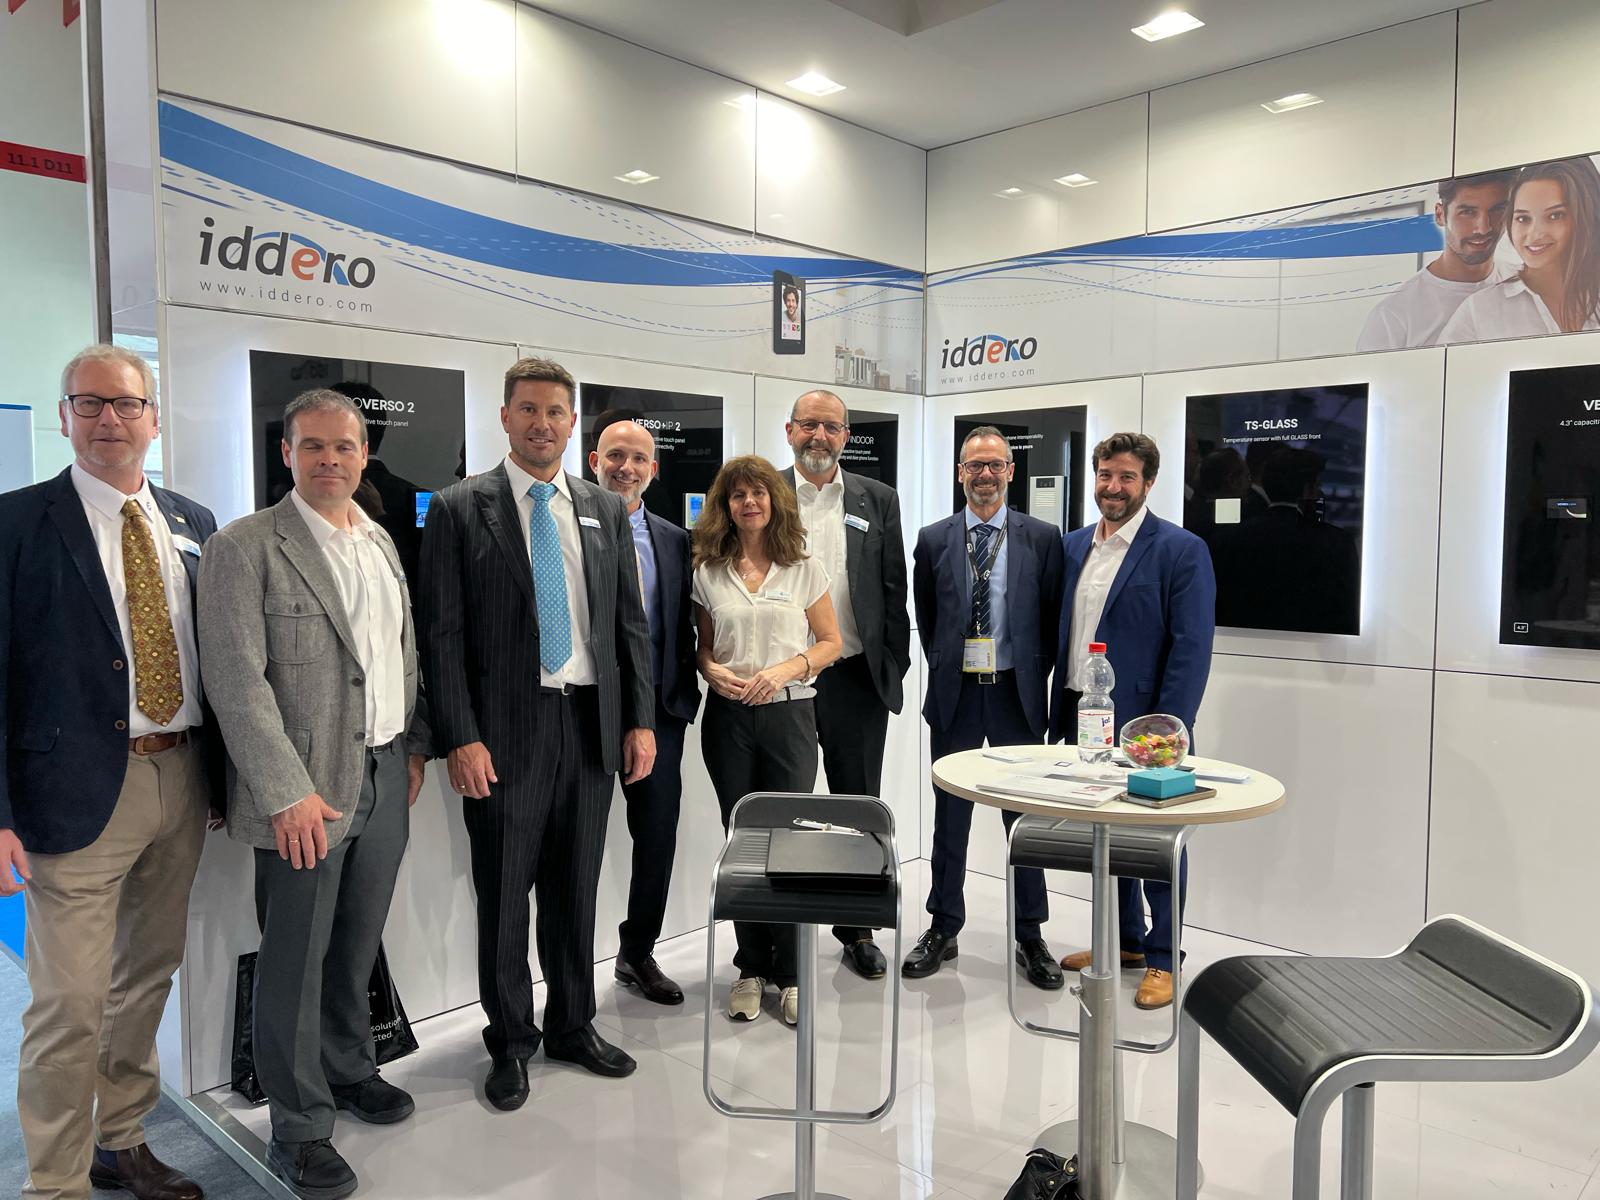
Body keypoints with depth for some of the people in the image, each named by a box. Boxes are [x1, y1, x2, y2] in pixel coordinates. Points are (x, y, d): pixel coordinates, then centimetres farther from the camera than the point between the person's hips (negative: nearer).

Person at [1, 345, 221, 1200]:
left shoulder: (192, 522, 9)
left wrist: (224, 772, 7)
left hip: (183, 777, 5)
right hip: (82, 790, -5)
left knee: (150, 975, 18)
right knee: (71, 1004, 1)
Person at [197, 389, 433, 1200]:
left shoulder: (381, 543, 11)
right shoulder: (244, 548, -10)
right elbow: (237, 680, -15)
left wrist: (413, 745, 11)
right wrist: (288, 792, -18)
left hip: (385, 777, 6)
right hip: (303, 791, -6)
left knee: (357, 945, 19)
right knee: (295, 960, 5)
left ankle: (348, 1069, 39)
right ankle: (299, 1128, 21)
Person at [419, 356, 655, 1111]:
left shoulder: (607, 511, 9)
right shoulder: (459, 509, -3)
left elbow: (631, 623, 10)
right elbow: (443, 636, -7)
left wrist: (640, 720, 4)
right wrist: (461, 738, -13)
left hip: (591, 724, 4)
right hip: (504, 730, -3)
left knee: (575, 890, 15)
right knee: (504, 895, 8)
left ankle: (572, 1026, 33)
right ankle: (511, 1042, 27)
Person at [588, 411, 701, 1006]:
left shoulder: (674, 540, 10)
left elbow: (684, 625, 12)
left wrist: (685, 692, 2)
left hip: (658, 708, 4)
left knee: (657, 836, 12)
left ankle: (638, 953, 32)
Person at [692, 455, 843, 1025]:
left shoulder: (805, 569, 1)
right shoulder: (708, 573, 5)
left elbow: (830, 643, 3)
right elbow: (704, 646, 12)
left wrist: (784, 669, -13)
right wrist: (713, 670, -10)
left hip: (789, 714, -1)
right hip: (728, 716, 2)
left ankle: (790, 973, 14)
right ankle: (751, 968, 22)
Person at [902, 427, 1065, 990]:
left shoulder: (1042, 537, 1)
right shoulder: (934, 540, 3)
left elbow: (1052, 618, 4)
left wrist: (1034, 677, 1)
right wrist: (946, 669, 8)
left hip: (1017, 693, -1)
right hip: (955, 693, 1)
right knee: (950, 817, 10)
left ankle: (1029, 937, 21)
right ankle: (943, 930, 23)